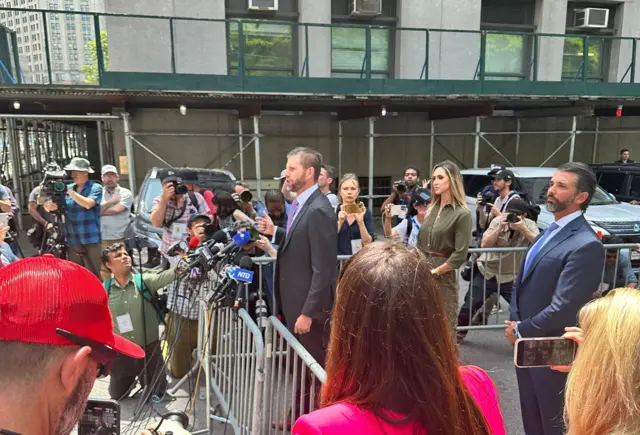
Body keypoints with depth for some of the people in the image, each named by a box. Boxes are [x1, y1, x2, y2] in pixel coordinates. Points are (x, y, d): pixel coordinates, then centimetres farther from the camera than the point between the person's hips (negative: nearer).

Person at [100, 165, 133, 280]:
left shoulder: (125, 193, 2)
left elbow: (117, 210, -11)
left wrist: (100, 211, 0)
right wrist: (112, 201, -4)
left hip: (120, 240, -3)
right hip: (102, 240, 3)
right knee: (103, 271, 6)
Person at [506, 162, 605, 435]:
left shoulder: (586, 245, -23)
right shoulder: (550, 231, 7)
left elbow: (562, 308, -26)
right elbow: (522, 281, 11)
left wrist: (522, 330, -12)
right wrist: (514, 321, -2)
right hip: (526, 344, 7)